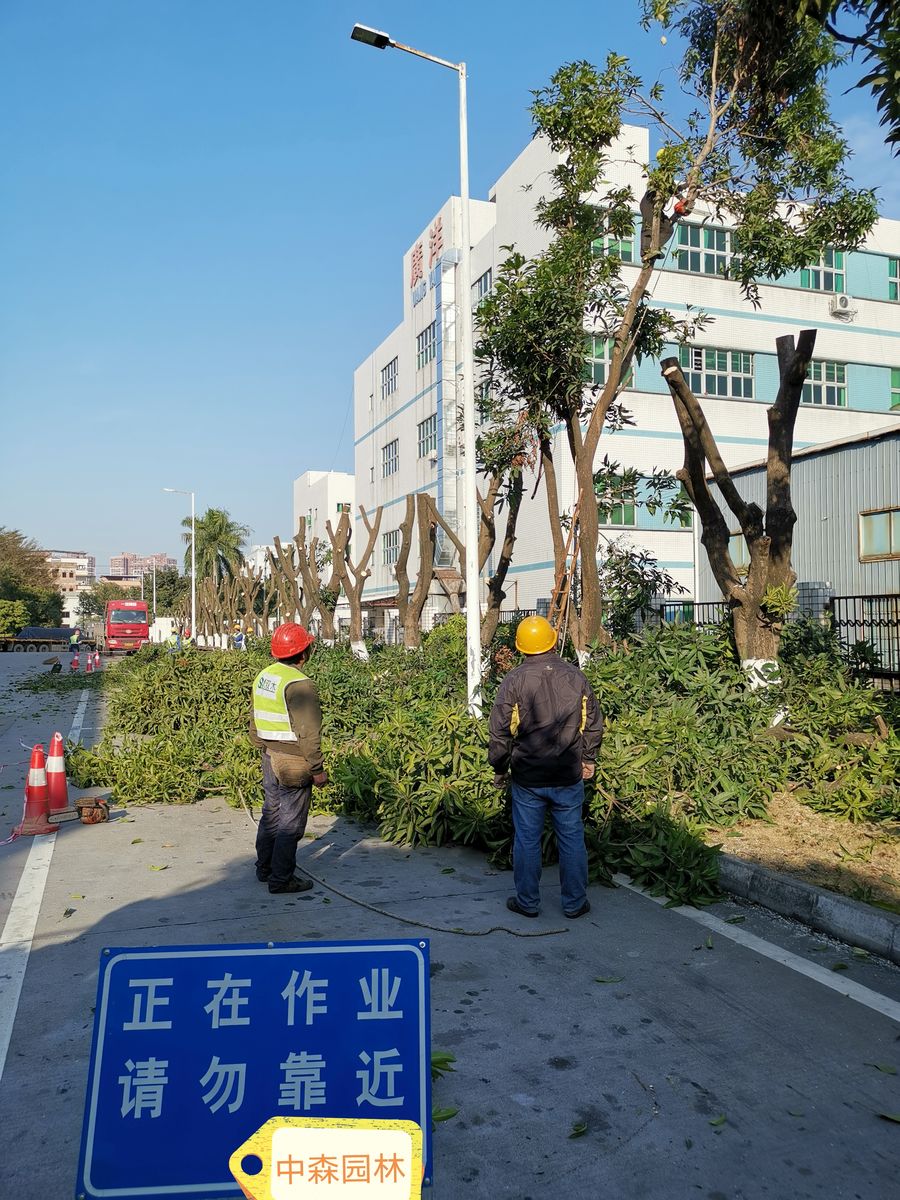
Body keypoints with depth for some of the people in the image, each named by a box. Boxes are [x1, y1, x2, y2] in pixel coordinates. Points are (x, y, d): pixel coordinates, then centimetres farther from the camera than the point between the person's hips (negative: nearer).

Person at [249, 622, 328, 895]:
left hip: (270, 757, 9)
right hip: (293, 762, -9)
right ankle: (281, 879, 10)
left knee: (271, 813, 20)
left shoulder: (263, 676, 8)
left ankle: (265, 869, 32)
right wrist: (317, 770, -14)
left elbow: (255, 723, 16)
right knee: (290, 822, 2)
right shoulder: (299, 683, -20)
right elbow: (308, 733, -21)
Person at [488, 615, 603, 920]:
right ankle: (575, 903, 21)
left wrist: (499, 769, 6)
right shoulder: (575, 676, -1)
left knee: (527, 840, 10)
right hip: (569, 777, 2)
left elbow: (500, 731, -7)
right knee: (572, 839, 12)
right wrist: (588, 759, 21)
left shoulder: (514, 681, -10)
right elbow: (593, 723, 8)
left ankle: (527, 902, 20)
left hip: (527, 779, -2)